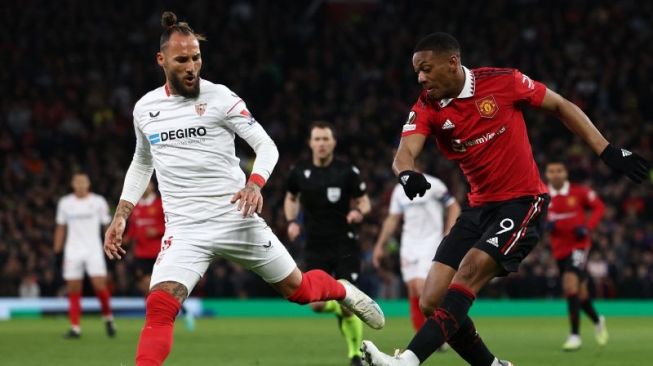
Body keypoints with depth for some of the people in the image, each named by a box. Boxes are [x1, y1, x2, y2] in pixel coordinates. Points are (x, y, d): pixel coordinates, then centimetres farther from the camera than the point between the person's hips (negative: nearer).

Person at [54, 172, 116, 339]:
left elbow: (107, 225, 6)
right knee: (73, 291, -1)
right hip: (72, 251, 2)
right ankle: (75, 328, 4)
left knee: (100, 285, -14)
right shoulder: (65, 203, 8)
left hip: (94, 250, -2)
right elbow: (61, 228, 15)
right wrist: (57, 250, 11)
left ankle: (108, 318, 8)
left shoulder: (98, 201, 2)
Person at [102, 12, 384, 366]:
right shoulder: (144, 108, 5)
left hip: (236, 218, -2)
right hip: (184, 229, 2)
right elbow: (142, 164, 23)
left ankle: (343, 291, 47)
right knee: (159, 307, -21)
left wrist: (254, 184, -25)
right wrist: (120, 217, 15)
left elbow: (266, 145, -5)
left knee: (298, 289, 13)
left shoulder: (219, 97, -7)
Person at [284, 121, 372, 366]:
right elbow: (291, 198, 19)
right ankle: (338, 309, 29)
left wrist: (359, 211, -20)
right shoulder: (299, 171, 1)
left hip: (345, 245, -3)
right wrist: (292, 221, 1)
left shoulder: (347, 171, -7)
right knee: (317, 305, -8)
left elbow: (364, 200, 3)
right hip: (315, 247, 3)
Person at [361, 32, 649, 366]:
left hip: (522, 202, -6)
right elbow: (404, 153, -16)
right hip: (479, 208, 6)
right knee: (431, 302, -4)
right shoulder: (426, 107, -1)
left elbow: (561, 107, 1)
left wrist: (608, 152, -5)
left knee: (469, 271, -27)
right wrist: (407, 173, -41)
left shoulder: (503, 81, -10)